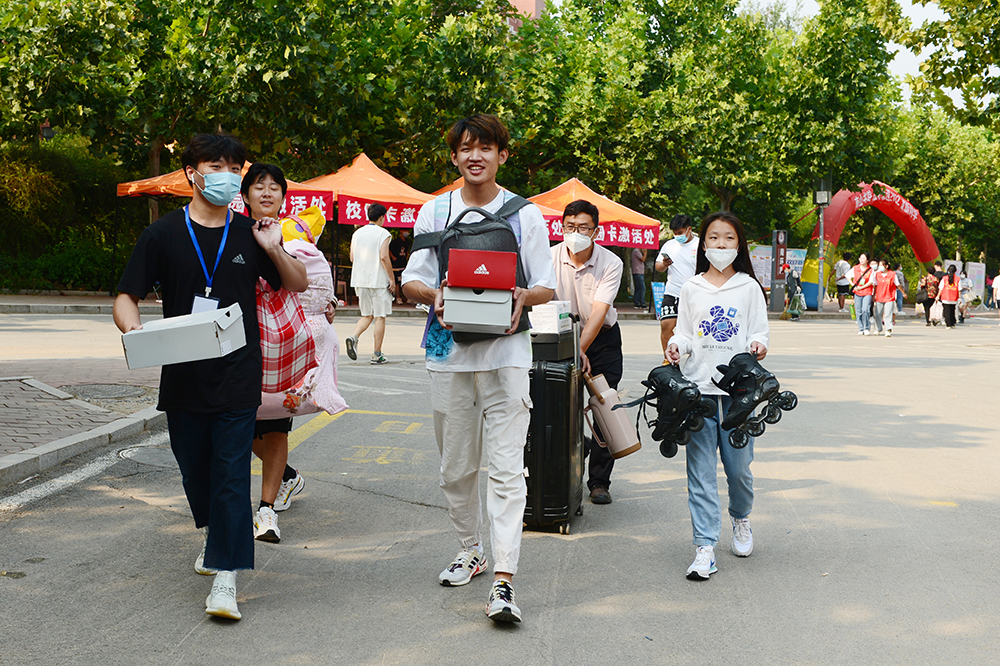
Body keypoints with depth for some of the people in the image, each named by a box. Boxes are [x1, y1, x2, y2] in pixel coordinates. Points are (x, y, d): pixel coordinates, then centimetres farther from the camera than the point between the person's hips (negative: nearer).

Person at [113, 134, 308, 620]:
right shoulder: (163, 234, 2)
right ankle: (215, 533, 42)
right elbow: (126, 297, 2)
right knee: (194, 469, 14)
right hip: (183, 376, 1)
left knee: (232, 472, -7)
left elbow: (298, 285, 15)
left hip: (238, 376, -1)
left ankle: (225, 576, -6)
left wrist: (275, 251, -5)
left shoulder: (249, 235, 5)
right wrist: (133, 329, -20)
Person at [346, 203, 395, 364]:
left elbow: (352, 258, 11)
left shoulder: (357, 233, 9)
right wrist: (392, 279, -11)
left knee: (367, 315, 16)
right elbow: (384, 257, -17)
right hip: (379, 280, -5)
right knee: (380, 317, 2)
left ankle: (354, 337, -11)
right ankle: (377, 355, 3)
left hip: (360, 279, 6)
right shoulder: (382, 233, -8)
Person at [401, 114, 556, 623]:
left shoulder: (526, 215, 6)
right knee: (456, 465, 11)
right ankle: (470, 550, 30)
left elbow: (547, 287, 7)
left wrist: (524, 297, -16)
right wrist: (434, 296, -13)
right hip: (449, 351, 3)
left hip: (506, 352, -2)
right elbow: (411, 281, 10)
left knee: (506, 466, -9)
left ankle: (503, 580, -11)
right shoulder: (433, 212, 10)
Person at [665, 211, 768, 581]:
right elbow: (684, 332, 13)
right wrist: (676, 345, -8)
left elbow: (759, 331, 7)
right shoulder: (691, 289, 10)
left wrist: (758, 344, -14)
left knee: (738, 465, 4)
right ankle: (705, 547, -1)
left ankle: (741, 517, 35)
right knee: (701, 470, -3)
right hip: (698, 387, 1)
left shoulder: (749, 287, 7)